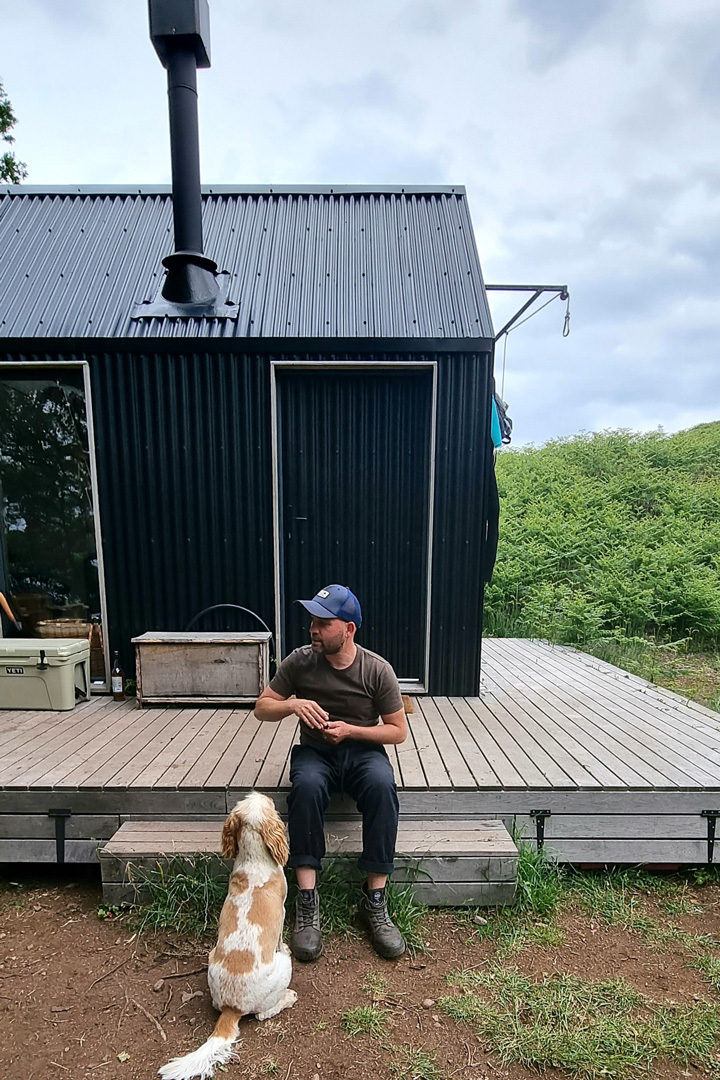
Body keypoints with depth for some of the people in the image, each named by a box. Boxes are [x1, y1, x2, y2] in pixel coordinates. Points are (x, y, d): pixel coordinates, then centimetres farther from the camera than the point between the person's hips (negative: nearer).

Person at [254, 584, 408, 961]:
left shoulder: (377, 669, -13)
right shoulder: (300, 661, -10)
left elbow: (398, 731, -5)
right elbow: (261, 708, 0)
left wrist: (350, 730, -19)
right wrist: (293, 704, -22)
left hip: (363, 750, 0)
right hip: (315, 751, 1)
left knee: (382, 785, -33)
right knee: (306, 785, -34)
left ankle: (375, 901, -17)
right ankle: (307, 902, -20)